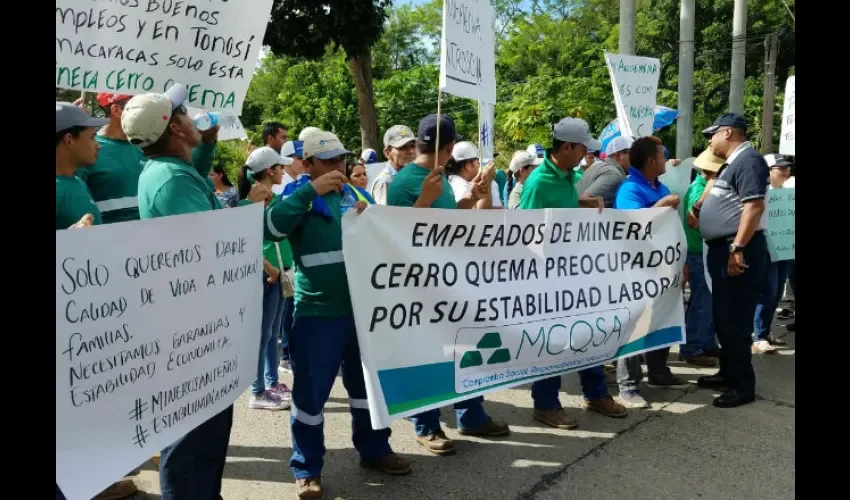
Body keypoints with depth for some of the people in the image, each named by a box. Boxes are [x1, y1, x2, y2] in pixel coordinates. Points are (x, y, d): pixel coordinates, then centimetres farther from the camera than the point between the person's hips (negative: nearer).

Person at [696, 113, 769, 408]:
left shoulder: (748, 160, -13)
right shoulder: (733, 163, 19)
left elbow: (754, 206, -23)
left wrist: (738, 248, -26)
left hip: (739, 251, -10)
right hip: (723, 249, 10)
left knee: (735, 319, -5)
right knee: (723, 317, 16)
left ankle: (743, 386, 4)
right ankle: (729, 374, 27)